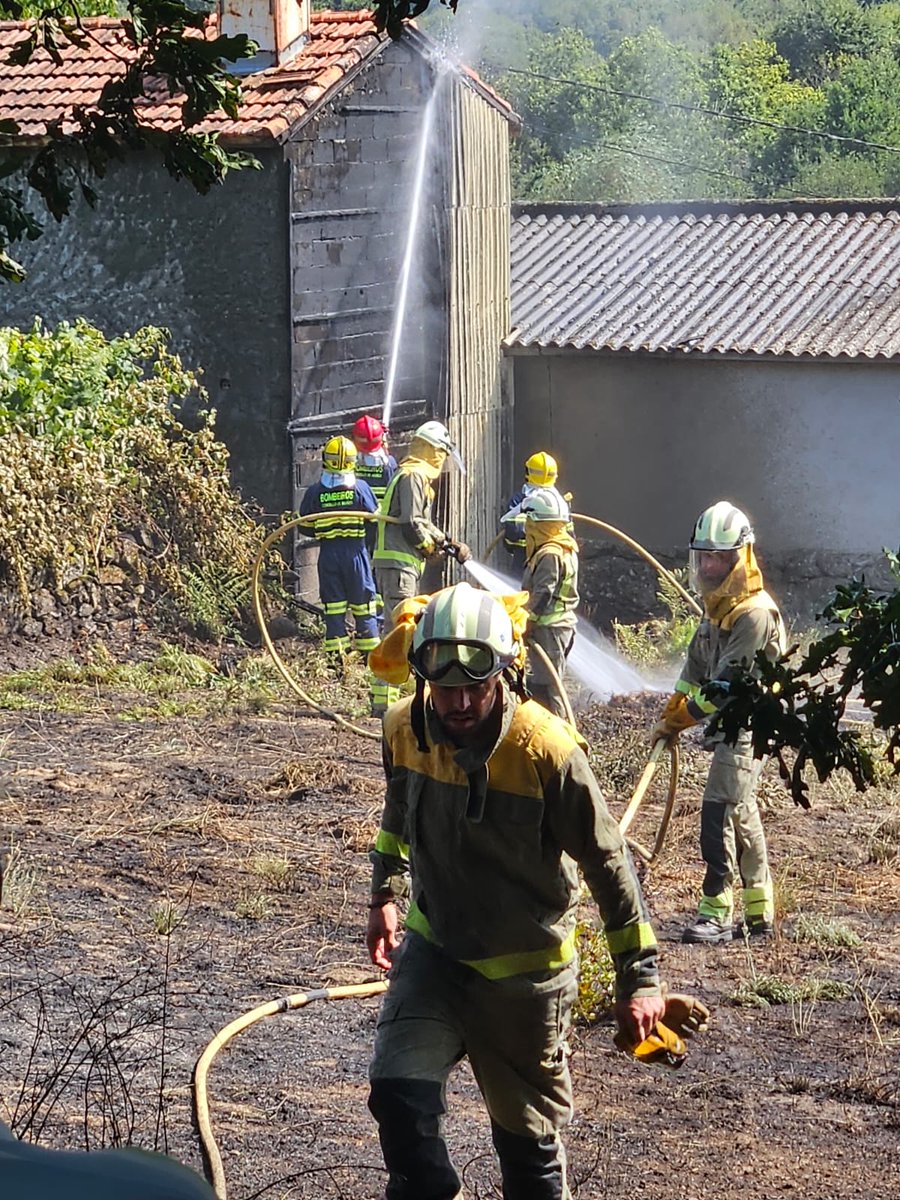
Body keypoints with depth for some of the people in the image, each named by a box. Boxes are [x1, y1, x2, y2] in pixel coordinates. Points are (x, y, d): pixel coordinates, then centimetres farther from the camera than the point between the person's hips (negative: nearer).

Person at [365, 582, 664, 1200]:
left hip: (526, 971, -3)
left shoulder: (547, 750, -25)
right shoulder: (405, 729, -11)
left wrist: (639, 978, -14)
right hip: (435, 947, 3)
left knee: (528, 1132, 11)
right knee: (399, 1091, -15)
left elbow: (610, 865, -16)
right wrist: (385, 895, 20)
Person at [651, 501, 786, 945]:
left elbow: (727, 683, -21)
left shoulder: (754, 612, -19)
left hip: (747, 726, -10)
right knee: (742, 815, 15)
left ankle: (717, 912, -14)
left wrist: (680, 717, -14)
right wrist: (669, 717, 8)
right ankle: (757, 912, 23)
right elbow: (697, 666, 17)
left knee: (719, 812, -15)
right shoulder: (716, 605, 12)